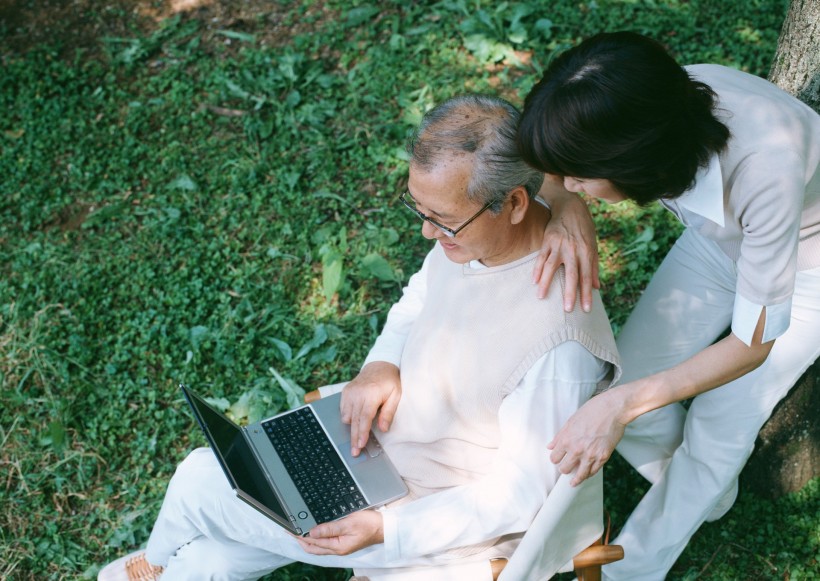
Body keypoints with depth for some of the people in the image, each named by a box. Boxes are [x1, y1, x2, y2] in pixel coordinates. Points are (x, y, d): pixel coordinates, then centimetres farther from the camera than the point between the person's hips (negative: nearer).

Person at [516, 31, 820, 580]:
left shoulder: (766, 169, -45)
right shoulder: (658, 99, -32)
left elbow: (752, 342, -32)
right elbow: (555, 168, -12)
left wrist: (621, 405, -41)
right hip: (718, 241, 5)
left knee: (718, 431, -1)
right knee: (625, 376, -1)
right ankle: (706, 494, 30)